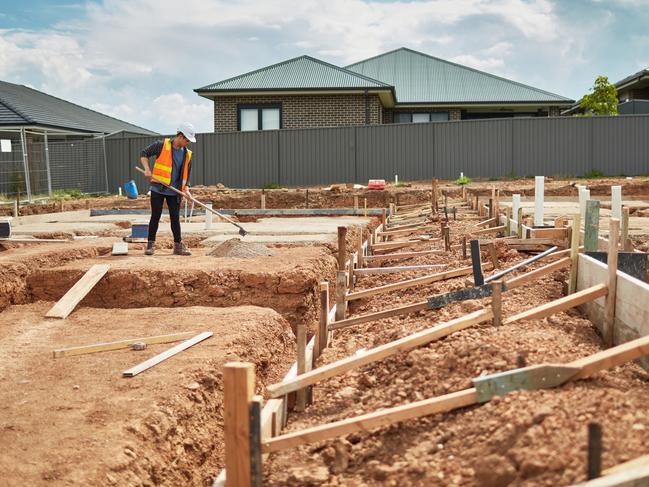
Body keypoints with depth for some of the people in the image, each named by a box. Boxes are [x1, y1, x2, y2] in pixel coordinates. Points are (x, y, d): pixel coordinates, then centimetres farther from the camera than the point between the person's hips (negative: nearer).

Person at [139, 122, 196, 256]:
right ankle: (150, 244, 10)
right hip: (158, 189, -3)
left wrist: (186, 189, -4)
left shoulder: (187, 154, 6)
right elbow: (144, 153, 0)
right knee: (155, 216, 1)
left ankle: (178, 245, 12)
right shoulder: (162, 145, -6)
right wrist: (147, 169, -14)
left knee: (175, 218, 6)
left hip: (174, 192, 4)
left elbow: (186, 173, 11)